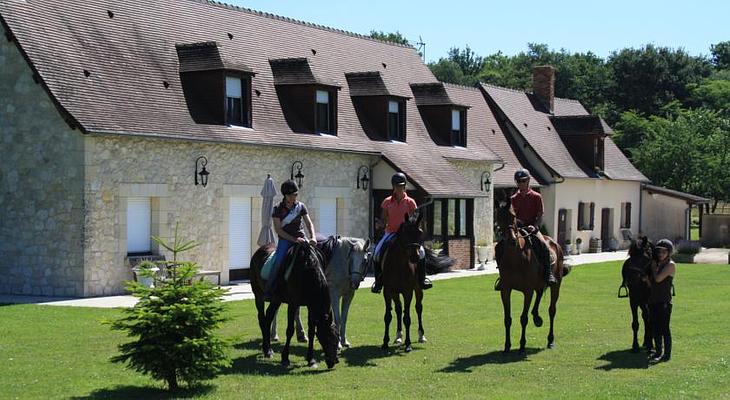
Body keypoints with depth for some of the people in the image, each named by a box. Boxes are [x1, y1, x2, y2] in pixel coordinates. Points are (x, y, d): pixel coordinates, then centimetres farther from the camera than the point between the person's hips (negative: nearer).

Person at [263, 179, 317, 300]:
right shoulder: (278, 209, -3)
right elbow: (278, 230, -8)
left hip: (300, 238, 3)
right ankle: (267, 291, -17)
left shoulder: (301, 207, 6)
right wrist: (294, 239, -18)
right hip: (285, 240, -3)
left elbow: (309, 223, 0)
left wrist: (313, 237, -19)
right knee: (278, 262, -23)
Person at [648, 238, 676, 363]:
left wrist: (654, 268, -4)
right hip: (653, 300, 8)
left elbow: (658, 278, -18)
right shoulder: (658, 264, 15)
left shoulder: (670, 265, -9)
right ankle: (658, 352, 21)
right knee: (655, 328, 12)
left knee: (664, 328, -5)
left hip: (664, 301, -8)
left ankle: (667, 354, -1)